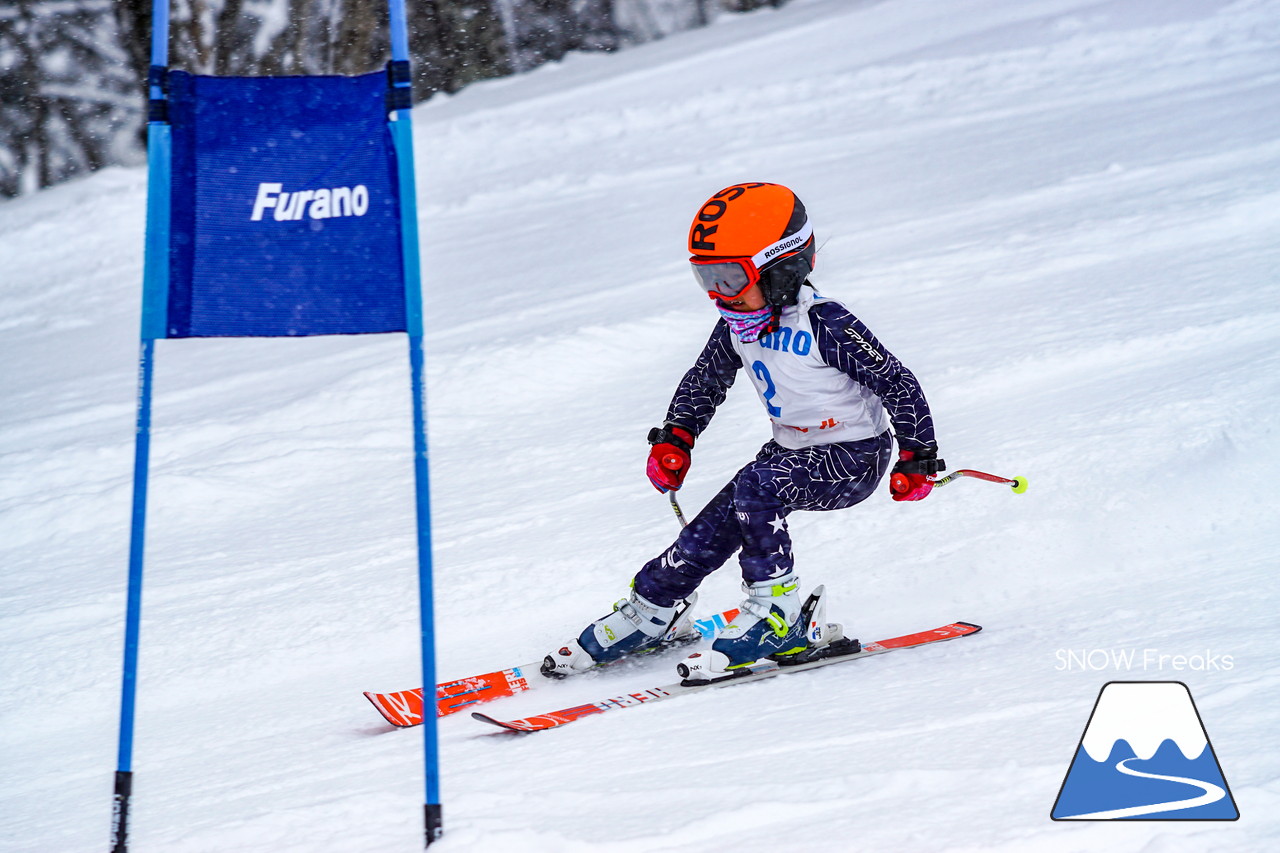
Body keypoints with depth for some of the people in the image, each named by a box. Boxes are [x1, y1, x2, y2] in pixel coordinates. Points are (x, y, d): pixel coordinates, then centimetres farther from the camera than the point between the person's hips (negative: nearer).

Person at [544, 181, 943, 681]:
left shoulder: (825, 324, -25)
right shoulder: (738, 322, -2)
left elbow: (896, 382, -18)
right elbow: (705, 380, 15)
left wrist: (918, 458, -15)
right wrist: (676, 437, 3)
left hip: (855, 456, -7)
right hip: (793, 448, 7)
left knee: (755, 489, -30)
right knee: (711, 530, -1)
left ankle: (777, 617, -21)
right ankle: (655, 612, 18)